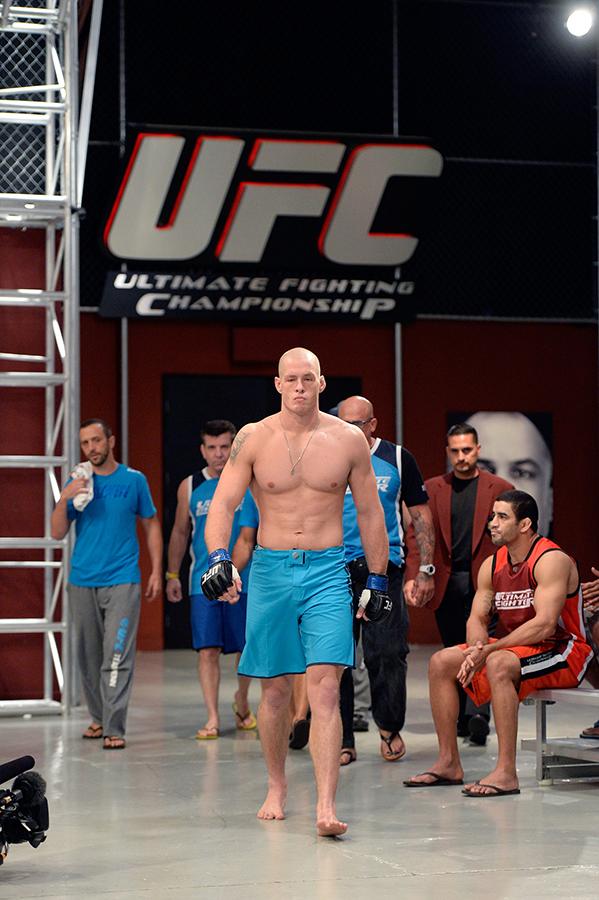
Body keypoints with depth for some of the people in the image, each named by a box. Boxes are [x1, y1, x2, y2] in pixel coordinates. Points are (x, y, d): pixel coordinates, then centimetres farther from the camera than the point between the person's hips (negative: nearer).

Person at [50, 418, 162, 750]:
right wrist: (65, 499, -14)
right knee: (88, 656, 10)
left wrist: (156, 572, 4)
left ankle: (114, 728, -12)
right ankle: (99, 718, 24)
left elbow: (151, 525, 11)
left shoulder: (134, 480, 3)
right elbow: (57, 533, 3)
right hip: (82, 582, 3)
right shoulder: (76, 483, 7)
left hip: (122, 581, -3)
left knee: (117, 656, -10)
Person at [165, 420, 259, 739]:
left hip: (242, 580, -1)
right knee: (207, 650, -6)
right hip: (203, 582, 1)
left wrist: (229, 574, -14)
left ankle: (241, 701, 32)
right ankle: (212, 719, -4)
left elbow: (246, 538, -5)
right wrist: (172, 575, 17)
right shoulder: (190, 486, 5)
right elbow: (180, 533, 16)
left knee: (246, 647, 7)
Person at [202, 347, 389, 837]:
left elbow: (370, 512, 10)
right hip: (270, 570, 1)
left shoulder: (348, 440, 2)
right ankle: (277, 789, 28)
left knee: (325, 687, -12)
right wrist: (219, 558, -21)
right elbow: (223, 503, -4)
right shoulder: (253, 438, 0)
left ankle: (326, 807, -18)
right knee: (275, 687, 8)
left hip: (327, 571, -1)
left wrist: (378, 582, 10)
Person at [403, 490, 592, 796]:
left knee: (499, 664, -36)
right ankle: (448, 763, 2)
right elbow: (477, 618, 6)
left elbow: (544, 624, -28)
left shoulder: (551, 561, -18)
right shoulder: (492, 565, 6)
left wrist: (490, 649, -30)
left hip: (562, 652, -9)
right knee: (441, 662, -1)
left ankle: (506, 773, -36)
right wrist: (476, 649, -18)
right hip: (515, 648, 9)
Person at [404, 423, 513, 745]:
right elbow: (416, 534, 5)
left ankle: (477, 713, -21)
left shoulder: (500, 489, 5)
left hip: (483, 582, -2)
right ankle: (461, 717, 15)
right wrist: (412, 576, -8)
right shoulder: (431, 488, 9)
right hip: (445, 584, 2)